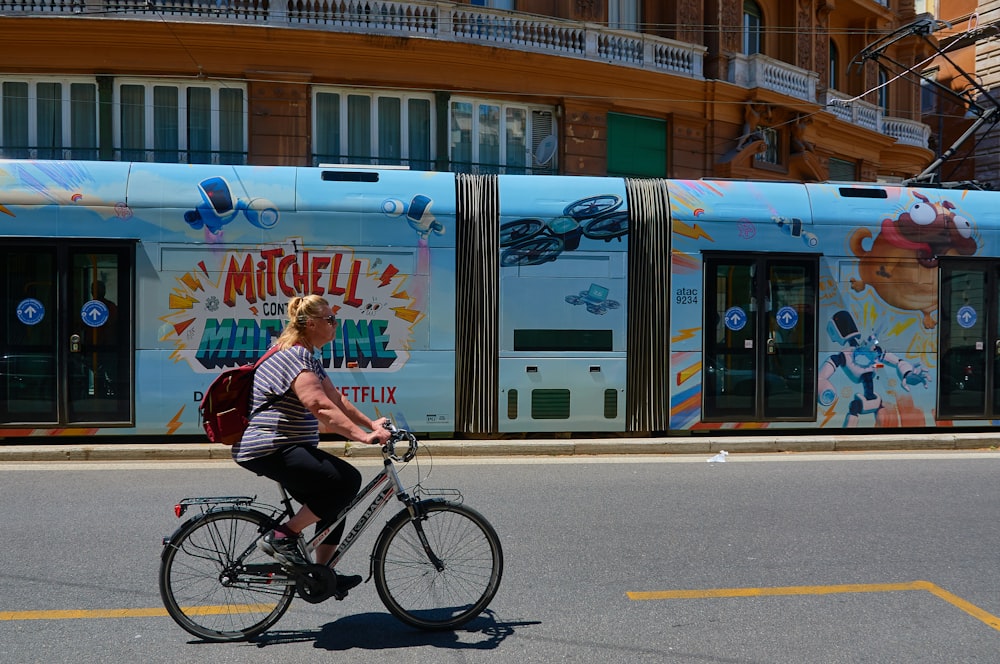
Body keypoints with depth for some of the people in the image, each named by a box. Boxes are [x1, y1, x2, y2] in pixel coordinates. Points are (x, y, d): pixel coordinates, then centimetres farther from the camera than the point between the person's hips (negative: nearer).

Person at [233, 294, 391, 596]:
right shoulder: (293, 356, -18)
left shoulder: (308, 357, 16)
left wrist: (371, 423, 6)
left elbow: (336, 399, 15)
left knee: (334, 502, 14)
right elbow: (321, 406, -30)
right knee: (347, 480, -21)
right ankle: (282, 537, -11)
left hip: (288, 448, 11)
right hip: (269, 449, -11)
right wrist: (362, 435, -36)